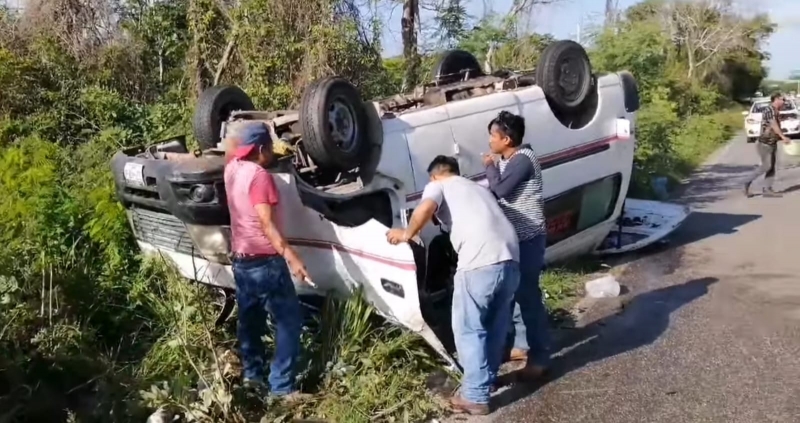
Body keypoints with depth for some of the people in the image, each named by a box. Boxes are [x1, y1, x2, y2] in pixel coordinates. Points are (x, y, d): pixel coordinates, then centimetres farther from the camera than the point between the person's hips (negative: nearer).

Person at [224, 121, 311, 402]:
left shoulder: (232, 168, 4)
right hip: (264, 261, -9)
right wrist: (290, 256, -33)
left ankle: (251, 374, 34)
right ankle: (282, 386, -1)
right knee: (289, 321, -2)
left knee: (250, 319, 21)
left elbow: (236, 149, 31)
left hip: (240, 258, 9)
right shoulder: (258, 175, -19)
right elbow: (266, 223, -27)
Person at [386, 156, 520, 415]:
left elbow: (425, 208, -7)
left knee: (469, 329, 7)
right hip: (510, 259, 7)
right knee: (496, 324, 24)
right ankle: (488, 377, 40)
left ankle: (475, 397, 11)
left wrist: (406, 234, 7)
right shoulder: (478, 188, 35)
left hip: (480, 263, -7)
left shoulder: (437, 186, 14)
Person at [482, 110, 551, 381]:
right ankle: (522, 344, 31)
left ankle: (539, 357, 7)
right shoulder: (506, 160, 11)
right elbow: (498, 191, 15)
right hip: (513, 237, 10)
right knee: (514, 292, 17)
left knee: (528, 294, -4)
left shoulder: (523, 159, -19)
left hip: (528, 238, -10)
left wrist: (490, 166, -10)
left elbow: (499, 190, -25)